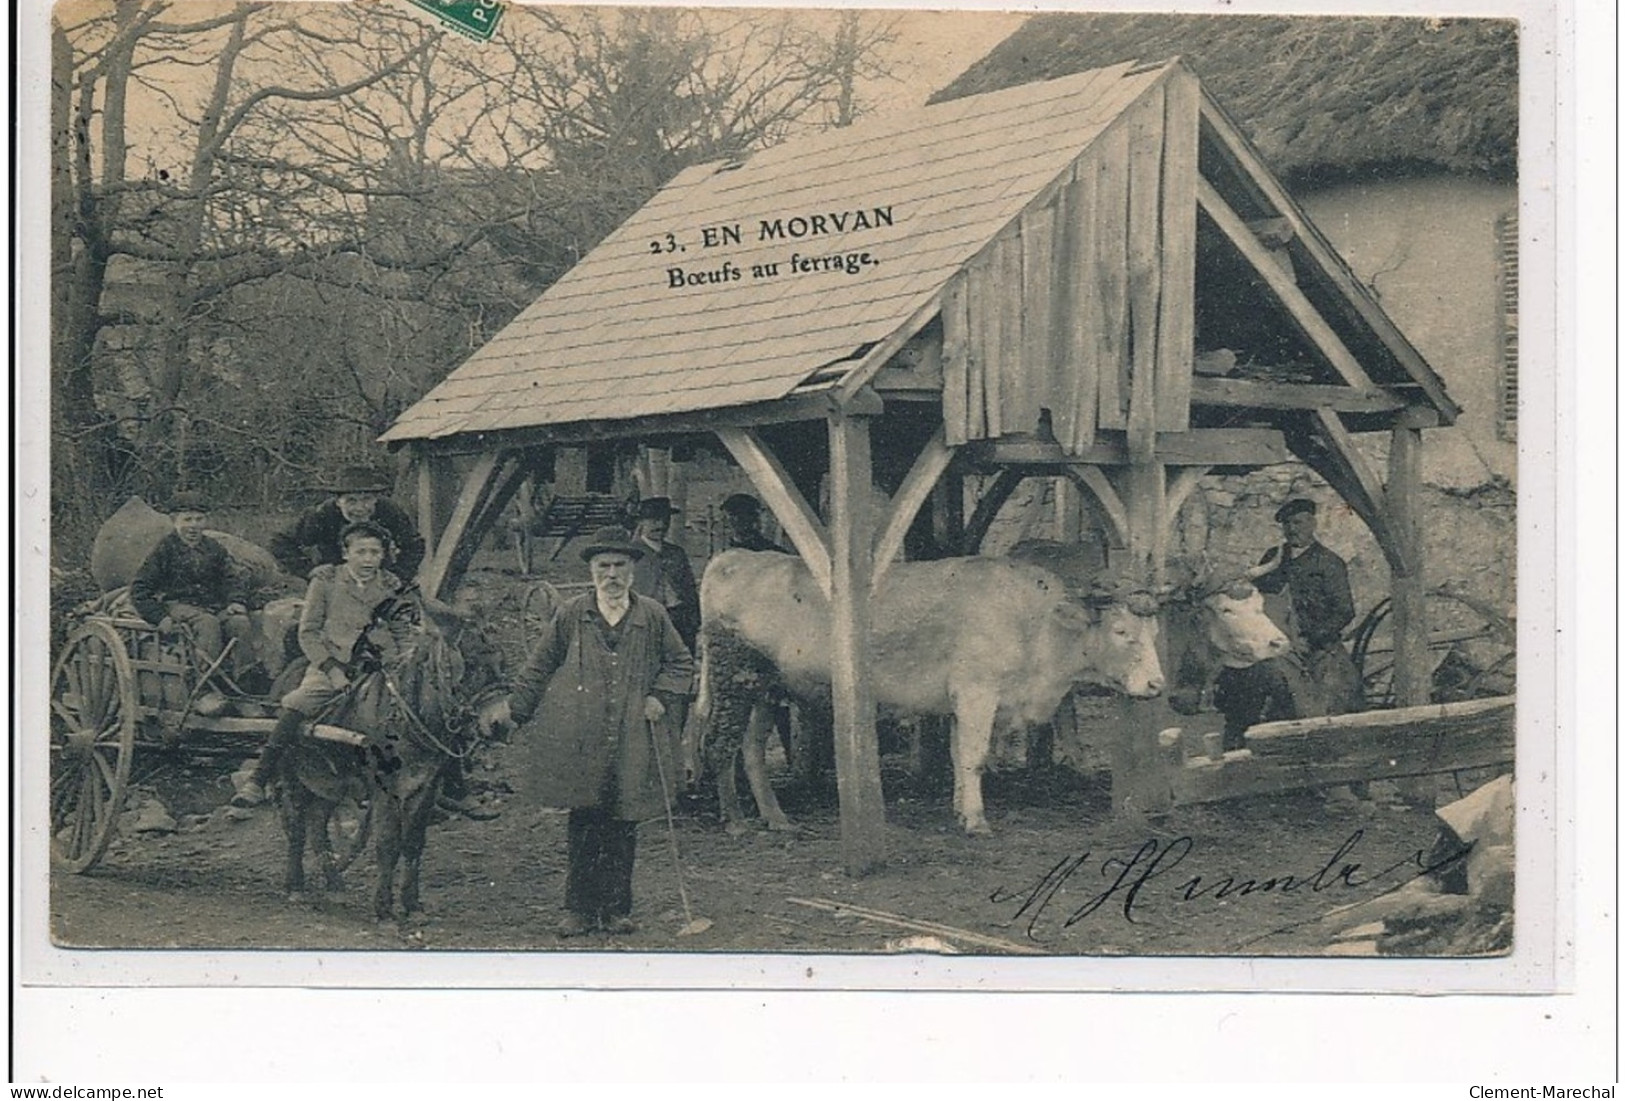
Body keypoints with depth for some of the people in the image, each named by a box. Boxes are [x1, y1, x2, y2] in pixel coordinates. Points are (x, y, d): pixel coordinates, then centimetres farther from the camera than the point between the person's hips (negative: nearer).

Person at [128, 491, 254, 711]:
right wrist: (159, 616, -12)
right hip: (178, 604, -4)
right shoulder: (166, 548, 2)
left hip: (213, 605, 4)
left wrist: (237, 601, -6)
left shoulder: (213, 548, 16)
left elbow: (231, 579, 17)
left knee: (241, 623, -26)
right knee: (207, 624, -36)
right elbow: (139, 588, 0)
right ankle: (205, 691, -44)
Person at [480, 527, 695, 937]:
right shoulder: (570, 616, 6)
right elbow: (538, 668, 11)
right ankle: (580, 909, 9)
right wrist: (512, 707, 6)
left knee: (622, 826, 3)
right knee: (584, 825, 0)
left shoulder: (653, 617, 8)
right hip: (579, 743, -1)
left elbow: (681, 663, 18)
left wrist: (660, 697, 4)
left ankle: (616, 909, 12)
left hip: (631, 744, 1)